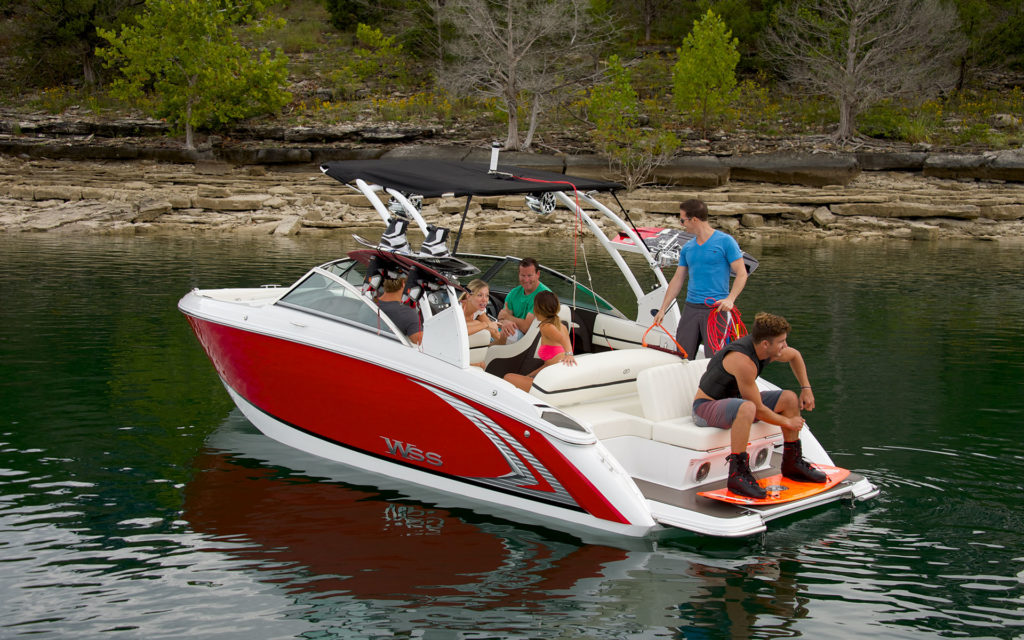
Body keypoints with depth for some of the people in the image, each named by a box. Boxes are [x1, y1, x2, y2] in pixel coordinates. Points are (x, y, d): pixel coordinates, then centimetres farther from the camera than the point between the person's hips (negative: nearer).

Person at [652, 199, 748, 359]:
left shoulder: (725, 241, -4)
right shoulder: (687, 248, 14)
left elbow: (741, 274, -5)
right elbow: (677, 280, 18)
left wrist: (730, 299, -20)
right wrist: (662, 309, 14)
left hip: (716, 309, -6)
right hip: (690, 308, 6)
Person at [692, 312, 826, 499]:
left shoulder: (768, 349, -5)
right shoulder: (744, 361, -31)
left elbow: (794, 355, 21)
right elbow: (758, 410, -24)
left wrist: (806, 388, 13)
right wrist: (788, 422, -11)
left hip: (734, 399, 10)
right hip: (706, 406, -10)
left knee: (789, 398, 5)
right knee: (747, 408, -41)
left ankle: (793, 464, 17)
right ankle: (737, 475, -35)